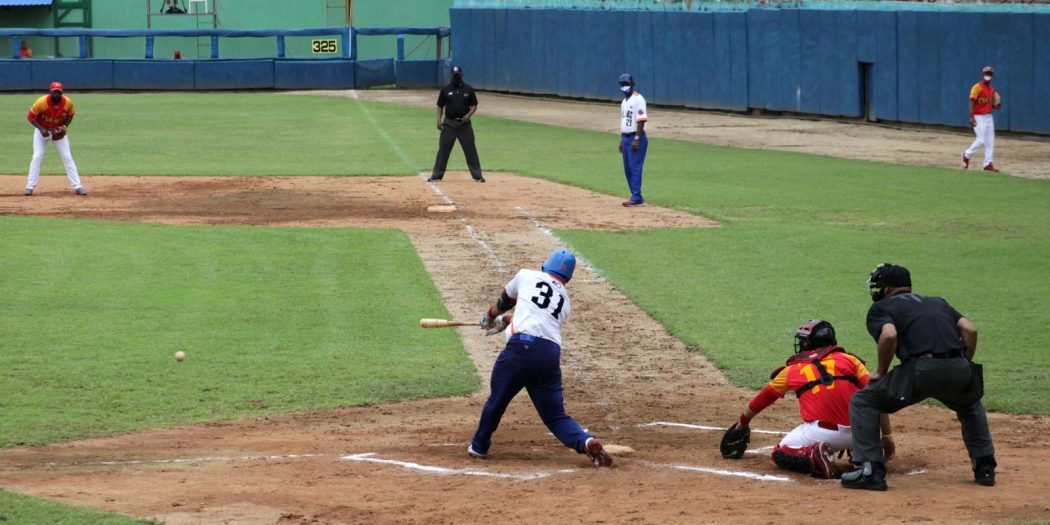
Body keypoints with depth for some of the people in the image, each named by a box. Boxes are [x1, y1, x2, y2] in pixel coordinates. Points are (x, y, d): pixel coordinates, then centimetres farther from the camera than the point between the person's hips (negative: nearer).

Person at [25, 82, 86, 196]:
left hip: (58, 131, 2)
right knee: (37, 157, -11)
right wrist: (41, 129, -29)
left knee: (67, 157, -3)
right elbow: (31, 117, -17)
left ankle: (77, 187, -1)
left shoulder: (68, 103, -19)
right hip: (42, 130, -2)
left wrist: (64, 128, -14)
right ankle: (30, 187, -6)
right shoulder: (41, 102, -27)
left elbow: (70, 115, 2)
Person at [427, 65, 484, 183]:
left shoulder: (468, 89, 3)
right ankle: (436, 175, 5)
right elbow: (440, 106, 8)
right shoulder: (445, 90, 4)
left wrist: (469, 115, -12)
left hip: (464, 124, 0)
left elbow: (474, 105, 7)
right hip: (449, 123, 0)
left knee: (470, 150, 1)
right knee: (443, 150, 0)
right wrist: (439, 120, -5)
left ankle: (477, 176, 5)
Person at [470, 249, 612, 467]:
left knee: (497, 399, 17)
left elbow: (506, 299, 34)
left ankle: (479, 446, 30)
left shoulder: (527, 276, 15)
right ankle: (587, 442, -17)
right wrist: (505, 322, 54)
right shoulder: (565, 301, 25)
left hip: (522, 345, -3)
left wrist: (491, 316, 54)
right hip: (552, 356, 3)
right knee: (555, 415, 7)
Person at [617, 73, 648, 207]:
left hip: (636, 138, -9)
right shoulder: (624, 101, 17)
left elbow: (641, 120, -18)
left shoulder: (637, 99, -12)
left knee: (635, 167, -11)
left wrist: (637, 139, -23)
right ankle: (636, 196, 14)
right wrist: (622, 140, 20)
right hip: (625, 137, 9)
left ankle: (636, 197, -11)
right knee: (628, 169, 9)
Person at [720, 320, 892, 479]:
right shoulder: (849, 359, 13)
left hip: (820, 432, -2)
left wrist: (740, 424, 46)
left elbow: (762, 400, 30)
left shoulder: (792, 369, 17)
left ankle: (814, 457, -9)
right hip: (856, 432, 2)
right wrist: (886, 436, 7)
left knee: (779, 454, 21)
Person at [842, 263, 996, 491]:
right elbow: (970, 329, 16)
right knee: (971, 404, 38)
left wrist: (881, 372, 8)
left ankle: (871, 471, 2)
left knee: (863, 402, 13)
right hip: (959, 370, 5)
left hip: (920, 370, -5)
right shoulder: (938, 302, 32)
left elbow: (889, 335, -6)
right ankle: (985, 468, 32)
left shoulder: (881, 308, 17)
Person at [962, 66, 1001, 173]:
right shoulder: (977, 87, -11)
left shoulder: (991, 89, 12)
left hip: (988, 117, 8)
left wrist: (996, 106, -2)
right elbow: (972, 103, -16)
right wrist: (971, 118, -24)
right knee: (981, 140, -10)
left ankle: (988, 164, 8)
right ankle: (967, 155, 12)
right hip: (978, 117, -8)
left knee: (990, 142, 4)